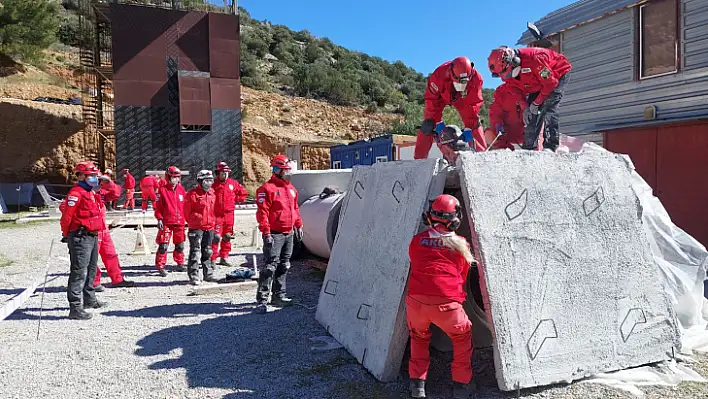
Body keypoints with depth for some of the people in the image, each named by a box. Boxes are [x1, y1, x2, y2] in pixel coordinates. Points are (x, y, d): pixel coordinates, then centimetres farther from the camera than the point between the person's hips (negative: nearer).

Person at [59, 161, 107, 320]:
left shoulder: (91, 193, 16)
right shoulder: (76, 193, -14)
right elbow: (66, 216, -17)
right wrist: (67, 235, -5)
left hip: (93, 236, 10)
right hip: (81, 238, -10)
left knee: (91, 269, 21)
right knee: (79, 272, -10)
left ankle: (89, 299, 35)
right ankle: (75, 308, -8)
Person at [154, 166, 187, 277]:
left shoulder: (181, 189, 7)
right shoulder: (162, 189, -5)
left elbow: (185, 204, 14)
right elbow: (158, 206, -5)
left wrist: (185, 217, 12)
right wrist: (159, 219, -10)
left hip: (180, 222, 5)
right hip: (166, 222, -4)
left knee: (180, 245, 14)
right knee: (163, 245, -6)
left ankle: (180, 263, 29)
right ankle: (160, 266, 3)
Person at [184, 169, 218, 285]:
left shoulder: (212, 193, 11)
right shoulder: (192, 194, -9)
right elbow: (187, 212, -7)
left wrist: (214, 222, 14)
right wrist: (195, 220, -6)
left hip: (209, 228, 6)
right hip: (196, 228, -6)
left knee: (207, 252, 15)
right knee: (195, 253, -5)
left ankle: (208, 274, 24)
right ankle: (194, 276, 1)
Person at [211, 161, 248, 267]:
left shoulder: (233, 183, 5)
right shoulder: (213, 184, -6)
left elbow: (243, 193, 15)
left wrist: (235, 200, 8)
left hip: (229, 214, 4)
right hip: (217, 215, -4)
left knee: (227, 237, 12)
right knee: (216, 237, -9)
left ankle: (224, 258, 23)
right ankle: (212, 259, -3)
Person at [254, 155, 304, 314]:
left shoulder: (291, 188, 15)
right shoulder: (267, 188, -10)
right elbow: (262, 212, -16)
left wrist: (298, 225, 18)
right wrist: (266, 232, -20)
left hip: (289, 234, 8)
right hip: (274, 234, -8)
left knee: (284, 266, 13)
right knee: (270, 266, -10)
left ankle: (279, 296, 24)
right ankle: (262, 299, -5)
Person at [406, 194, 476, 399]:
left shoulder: (416, 240, 10)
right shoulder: (460, 245, 6)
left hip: (416, 302, 2)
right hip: (446, 304, -2)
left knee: (419, 337, 32)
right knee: (462, 337, 27)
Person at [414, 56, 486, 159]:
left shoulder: (476, 79, -34)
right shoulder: (439, 75, -40)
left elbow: (473, 104, -27)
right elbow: (432, 99, -27)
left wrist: (468, 128, -30)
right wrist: (438, 121, -26)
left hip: (462, 98, 2)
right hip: (440, 96, -1)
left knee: (474, 122, -11)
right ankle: (419, 158, -9)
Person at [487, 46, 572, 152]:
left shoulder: (532, 59, -39)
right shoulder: (510, 72, -15)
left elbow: (550, 83, -30)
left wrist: (536, 103, -23)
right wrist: (525, 107, -9)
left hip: (559, 74, -8)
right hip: (538, 81, 8)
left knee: (548, 106, -24)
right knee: (532, 112, -3)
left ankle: (550, 146, -24)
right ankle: (529, 147, 2)